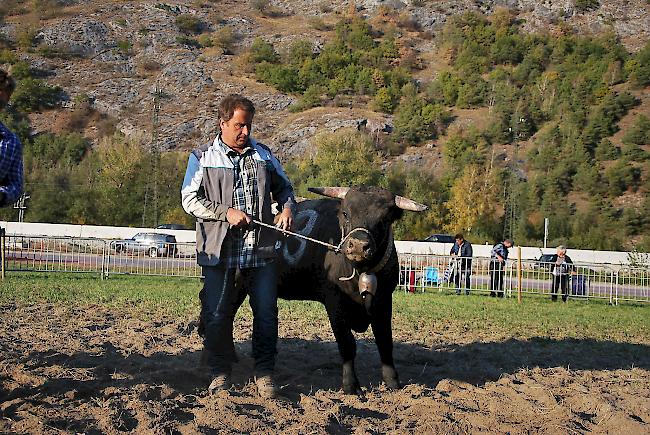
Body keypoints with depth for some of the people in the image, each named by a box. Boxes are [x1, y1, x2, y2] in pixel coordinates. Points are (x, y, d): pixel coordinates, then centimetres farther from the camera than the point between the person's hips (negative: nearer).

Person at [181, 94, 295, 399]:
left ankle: (264, 374, 14)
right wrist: (226, 212, -13)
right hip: (219, 251, -2)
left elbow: (283, 187, 23)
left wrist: (287, 208, 1)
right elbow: (190, 199, -2)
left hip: (261, 251, 2)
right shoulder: (203, 158, 3)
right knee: (217, 314, 1)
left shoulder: (263, 155, 13)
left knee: (266, 311, 1)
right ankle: (220, 373, 17)